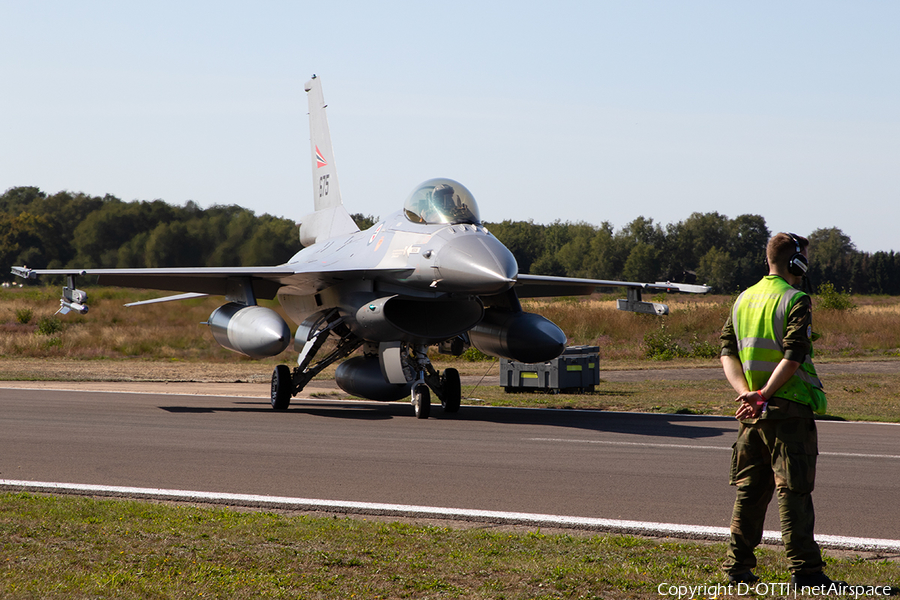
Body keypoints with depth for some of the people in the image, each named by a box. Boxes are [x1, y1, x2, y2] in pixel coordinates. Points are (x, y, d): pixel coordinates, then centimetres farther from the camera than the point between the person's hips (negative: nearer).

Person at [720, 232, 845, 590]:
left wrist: (746, 393, -4)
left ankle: (738, 566, 16)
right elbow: (793, 357, -20)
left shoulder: (743, 300, 12)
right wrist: (763, 396, -17)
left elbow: (727, 352, 6)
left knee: (750, 489, 13)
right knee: (793, 492, -4)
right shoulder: (795, 301, -10)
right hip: (789, 410, -6)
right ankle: (804, 570, -3)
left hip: (753, 412, 7)